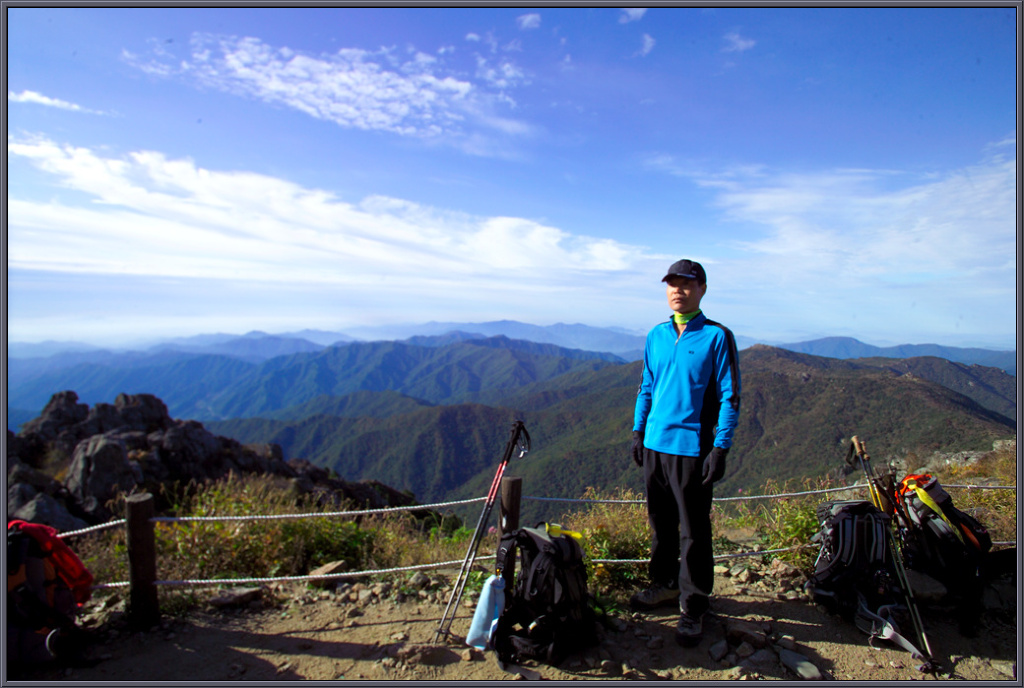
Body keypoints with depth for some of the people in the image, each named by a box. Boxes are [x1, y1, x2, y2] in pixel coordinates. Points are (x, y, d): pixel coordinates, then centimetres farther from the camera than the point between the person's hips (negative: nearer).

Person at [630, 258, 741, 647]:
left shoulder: (717, 337, -6)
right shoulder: (656, 336, 10)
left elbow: (729, 397, -7)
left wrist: (721, 448, -12)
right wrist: (638, 430, 12)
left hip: (692, 448, -5)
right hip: (654, 444, 5)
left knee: (693, 532, 3)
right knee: (660, 523, 17)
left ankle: (693, 608, 17)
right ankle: (665, 584, 35)